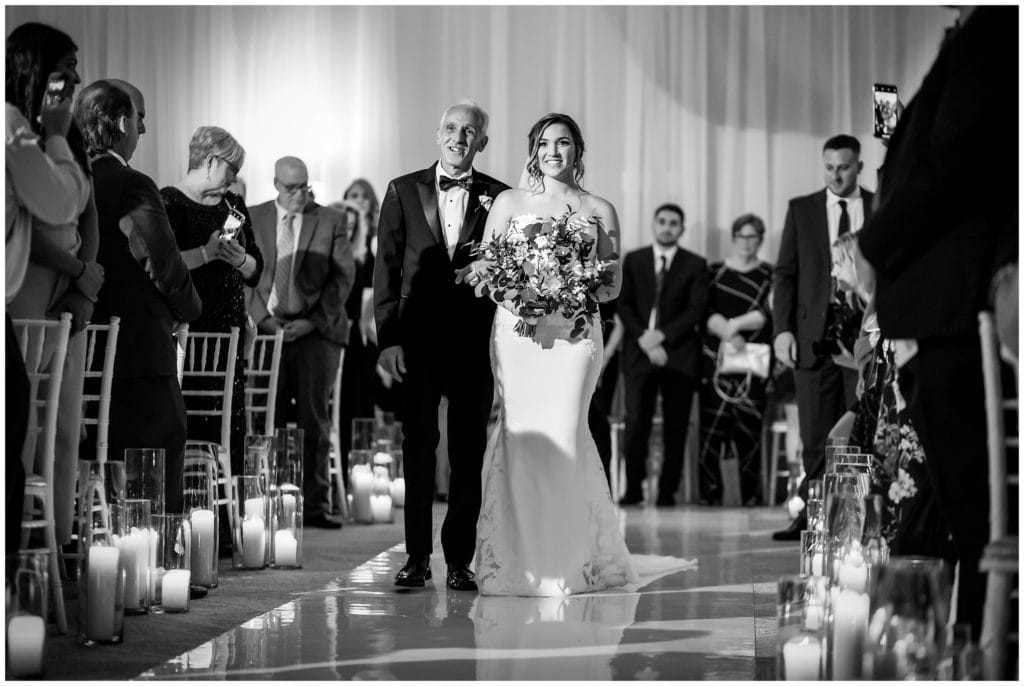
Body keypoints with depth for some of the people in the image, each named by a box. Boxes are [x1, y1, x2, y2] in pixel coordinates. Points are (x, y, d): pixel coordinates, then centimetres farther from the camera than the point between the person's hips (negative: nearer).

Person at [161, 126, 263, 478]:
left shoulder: (233, 204, 17)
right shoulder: (168, 202, -2)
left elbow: (256, 270, 16)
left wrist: (239, 258, -4)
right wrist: (207, 253, -17)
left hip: (229, 327, 6)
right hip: (185, 328, -6)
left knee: (230, 422, 0)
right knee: (185, 421, -10)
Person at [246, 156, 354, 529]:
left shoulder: (331, 221, 7)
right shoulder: (252, 219, 10)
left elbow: (344, 276, 2)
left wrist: (312, 321, -8)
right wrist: (264, 319, -6)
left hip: (316, 330, 0)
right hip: (268, 329, 1)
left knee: (315, 416, -2)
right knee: (270, 417, -3)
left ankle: (314, 504, 1)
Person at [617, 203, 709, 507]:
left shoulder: (695, 265, 8)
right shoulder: (633, 260, 13)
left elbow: (696, 309, -1)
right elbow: (624, 305, 6)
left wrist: (662, 335, -11)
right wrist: (643, 339, -9)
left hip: (678, 354, 0)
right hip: (639, 353, 0)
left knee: (676, 427, -2)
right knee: (636, 423, -8)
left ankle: (667, 490, 4)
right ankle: (633, 487, -1)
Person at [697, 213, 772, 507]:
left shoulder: (769, 276, 10)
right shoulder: (714, 271, 12)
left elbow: (769, 313, -3)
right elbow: (706, 312, 1)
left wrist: (733, 324, -11)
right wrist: (729, 334, -13)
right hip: (716, 359, 0)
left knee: (750, 429, -6)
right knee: (711, 428, -6)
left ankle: (751, 495, -2)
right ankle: (709, 493, -2)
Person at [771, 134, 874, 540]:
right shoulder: (801, 210, 10)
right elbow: (785, 274, 8)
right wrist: (783, 329, -3)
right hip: (814, 333, 1)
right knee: (816, 434, 0)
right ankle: (812, 516, 3)